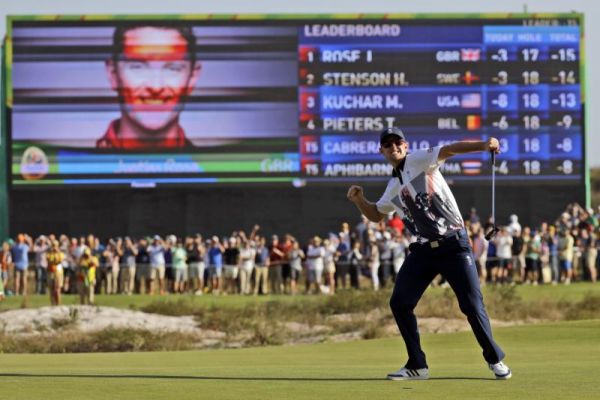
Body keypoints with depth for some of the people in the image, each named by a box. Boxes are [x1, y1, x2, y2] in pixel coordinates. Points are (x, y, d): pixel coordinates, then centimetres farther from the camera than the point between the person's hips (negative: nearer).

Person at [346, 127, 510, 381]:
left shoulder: (419, 160, -4)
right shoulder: (393, 188, 16)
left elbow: (449, 150, -20)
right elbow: (376, 215, 30)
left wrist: (483, 146, -37)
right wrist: (359, 200, 9)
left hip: (454, 244, -7)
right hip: (423, 250, 7)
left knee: (472, 305, -7)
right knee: (399, 303, 0)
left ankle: (495, 359, 11)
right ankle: (417, 366, 11)